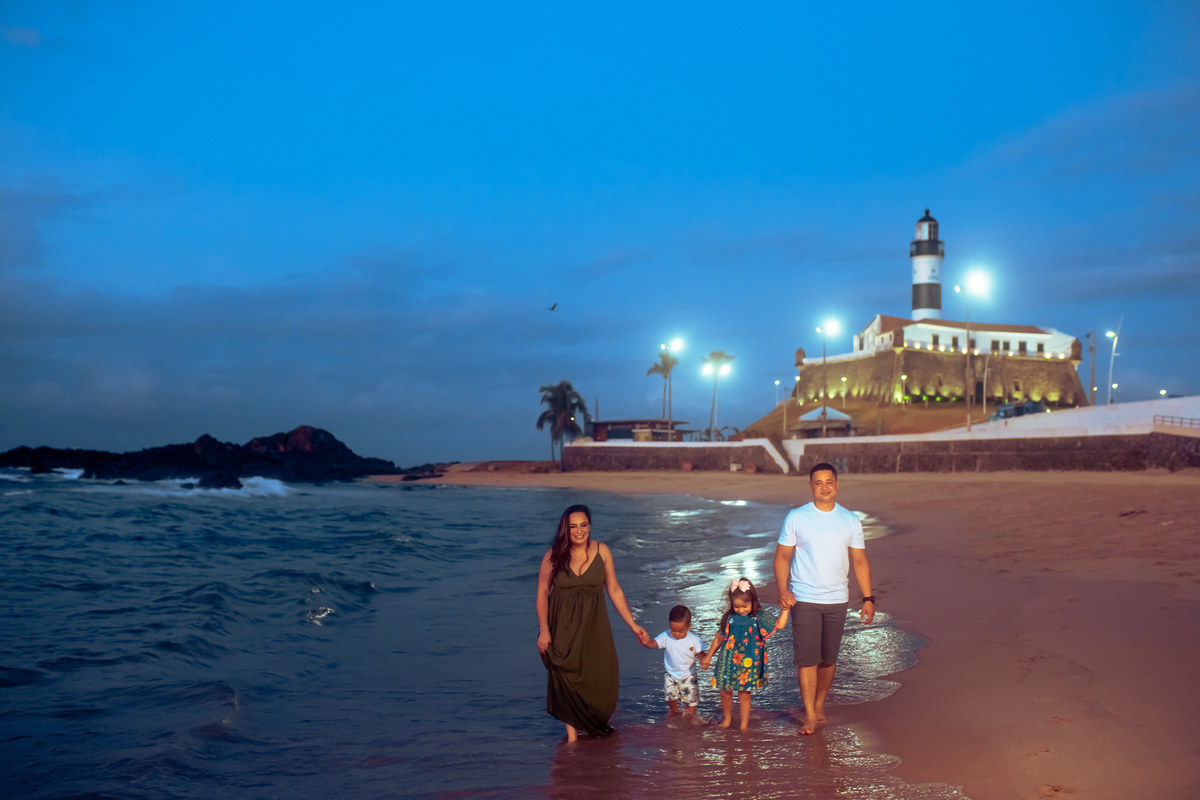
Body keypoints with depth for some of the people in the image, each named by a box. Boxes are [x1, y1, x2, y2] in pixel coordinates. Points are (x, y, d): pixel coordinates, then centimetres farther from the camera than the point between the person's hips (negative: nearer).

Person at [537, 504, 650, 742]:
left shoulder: (602, 552, -4)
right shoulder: (554, 555, -8)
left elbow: (614, 590, 3)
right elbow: (542, 593, -1)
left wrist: (633, 625, 2)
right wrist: (544, 631, -6)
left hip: (593, 624, 1)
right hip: (563, 626, -1)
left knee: (601, 675, 2)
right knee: (567, 678, 2)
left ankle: (596, 724, 29)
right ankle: (572, 731, 16)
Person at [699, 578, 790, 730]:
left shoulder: (759, 617, -5)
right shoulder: (730, 618, -1)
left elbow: (779, 624, -8)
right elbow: (719, 638, 9)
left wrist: (785, 609, -19)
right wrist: (708, 656, 15)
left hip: (748, 662, -2)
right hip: (729, 661, 2)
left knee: (744, 693, 2)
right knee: (725, 692, 10)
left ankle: (744, 725, 16)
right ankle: (727, 718, 34)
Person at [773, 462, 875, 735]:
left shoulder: (851, 520, 5)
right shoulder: (796, 517, -1)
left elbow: (860, 561, 9)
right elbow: (782, 557, 0)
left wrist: (868, 598, 2)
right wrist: (783, 590, -14)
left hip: (837, 600, 2)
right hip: (804, 600, -2)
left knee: (828, 658, 9)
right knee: (807, 658, -5)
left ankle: (819, 705, 28)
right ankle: (810, 716, 2)